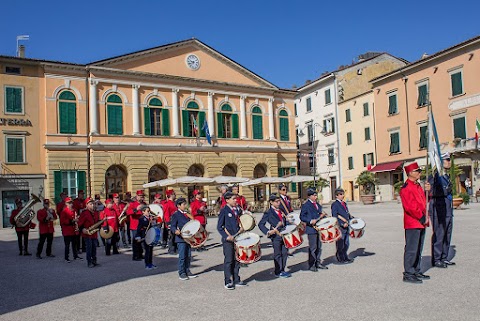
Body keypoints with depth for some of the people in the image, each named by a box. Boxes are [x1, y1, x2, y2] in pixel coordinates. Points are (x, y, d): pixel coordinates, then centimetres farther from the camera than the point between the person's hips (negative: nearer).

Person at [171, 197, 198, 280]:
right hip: (181, 238, -7)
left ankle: (187, 271, 22)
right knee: (182, 256, -2)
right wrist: (175, 231, -33)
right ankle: (181, 273, 7)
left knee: (188, 256, 12)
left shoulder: (187, 214, 15)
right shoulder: (175, 215, -8)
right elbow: (172, 226, -14)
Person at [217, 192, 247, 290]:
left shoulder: (236, 210, 11)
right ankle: (228, 282, 7)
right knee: (228, 261, -1)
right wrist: (227, 236, -18)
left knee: (237, 260, 11)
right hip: (228, 240, -6)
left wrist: (241, 228, 2)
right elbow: (219, 227, -9)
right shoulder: (224, 211, -8)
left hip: (237, 239, 6)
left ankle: (236, 280, 21)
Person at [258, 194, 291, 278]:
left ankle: (282, 270, 24)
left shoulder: (281, 211, 13)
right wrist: (268, 231, -21)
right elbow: (261, 224, -11)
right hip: (276, 235, -6)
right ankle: (278, 272, 15)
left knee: (285, 253, 10)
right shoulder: (268, 213, -7)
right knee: (278, 254, 3)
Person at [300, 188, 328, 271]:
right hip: (311, 229, -7)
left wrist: (322, 215, 4)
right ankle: (311, 265, 7)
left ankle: (318, 263, 24)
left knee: (319, 247, 13)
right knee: (313, 247, -3)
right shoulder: (305, 205, -8)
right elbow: (302, 217, -12)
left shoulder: (317, 204, 15)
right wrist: (310, 221, -23)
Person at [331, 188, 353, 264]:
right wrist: (342, 224, -18)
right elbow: (335, 216, -14)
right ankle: (341, 259, 11)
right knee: (340, 244, 1)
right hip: (340, 227, -8)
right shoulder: (334, 204, -10)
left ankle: (345, 257, 29)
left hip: (346, 227, 8)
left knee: (346, 243, 15)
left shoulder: (344, 203, 15)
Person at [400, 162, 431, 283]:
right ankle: (408, 274, 1)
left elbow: (424, 201, 22)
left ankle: (416, 271, 25)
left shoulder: (417, 186, 15)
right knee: (411, 249, -5)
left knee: (418, 249, 15)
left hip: (421, 222, 10)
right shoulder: (406, 188, -15)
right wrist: (422, 218, -16)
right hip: (412, 223, -10)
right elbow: (410, 207, -21)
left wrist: (427, 191, 6)